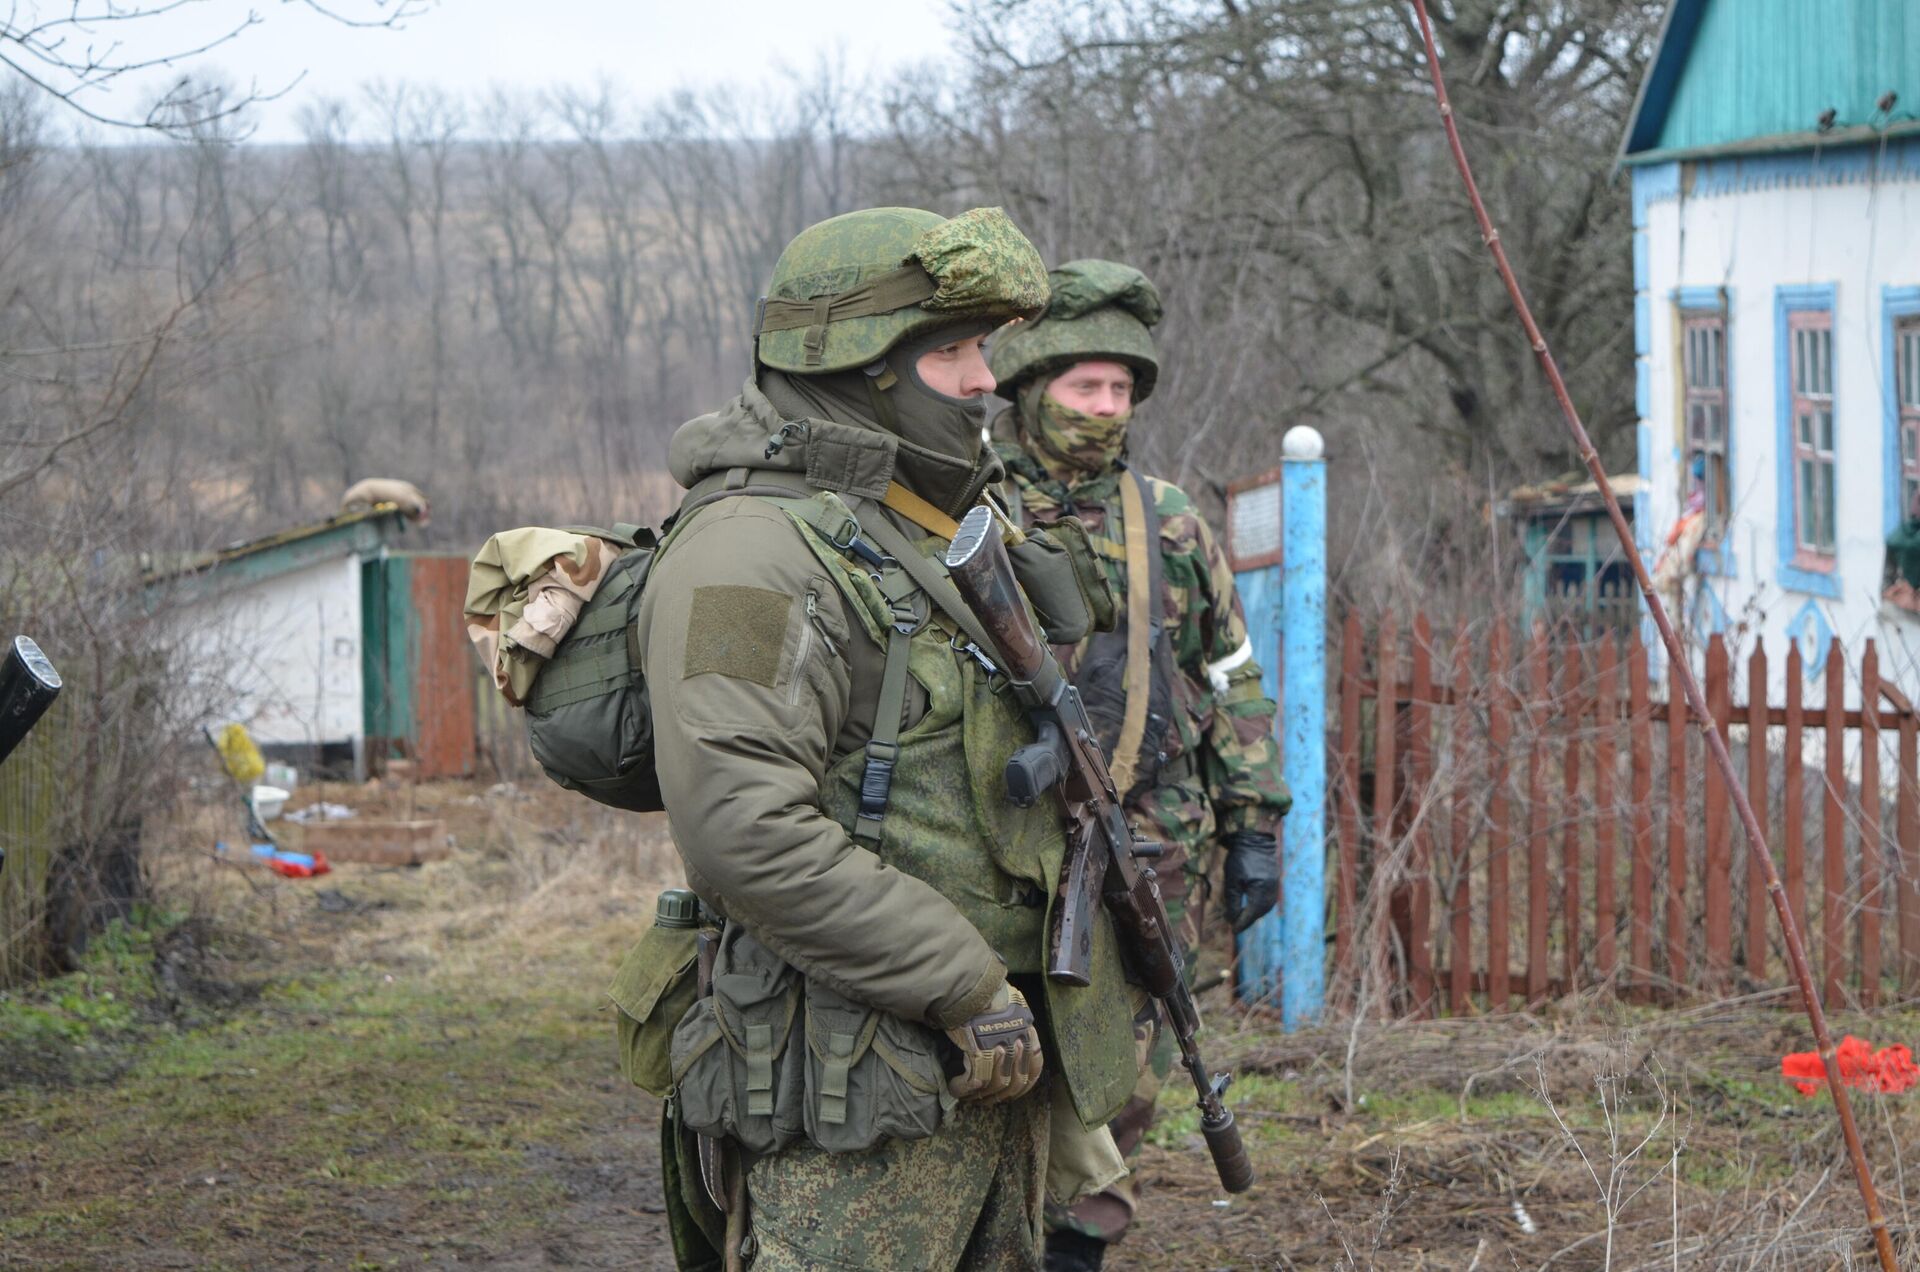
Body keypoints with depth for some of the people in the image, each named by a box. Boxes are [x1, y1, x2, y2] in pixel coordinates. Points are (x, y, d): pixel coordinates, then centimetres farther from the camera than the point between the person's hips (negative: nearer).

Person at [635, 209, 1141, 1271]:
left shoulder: (937, 536, 18)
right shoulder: (754, 553, -14)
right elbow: (744, 830, -25)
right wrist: (966, 986, -21)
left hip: (990, 1063, 9)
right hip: (861, 1078, -9)